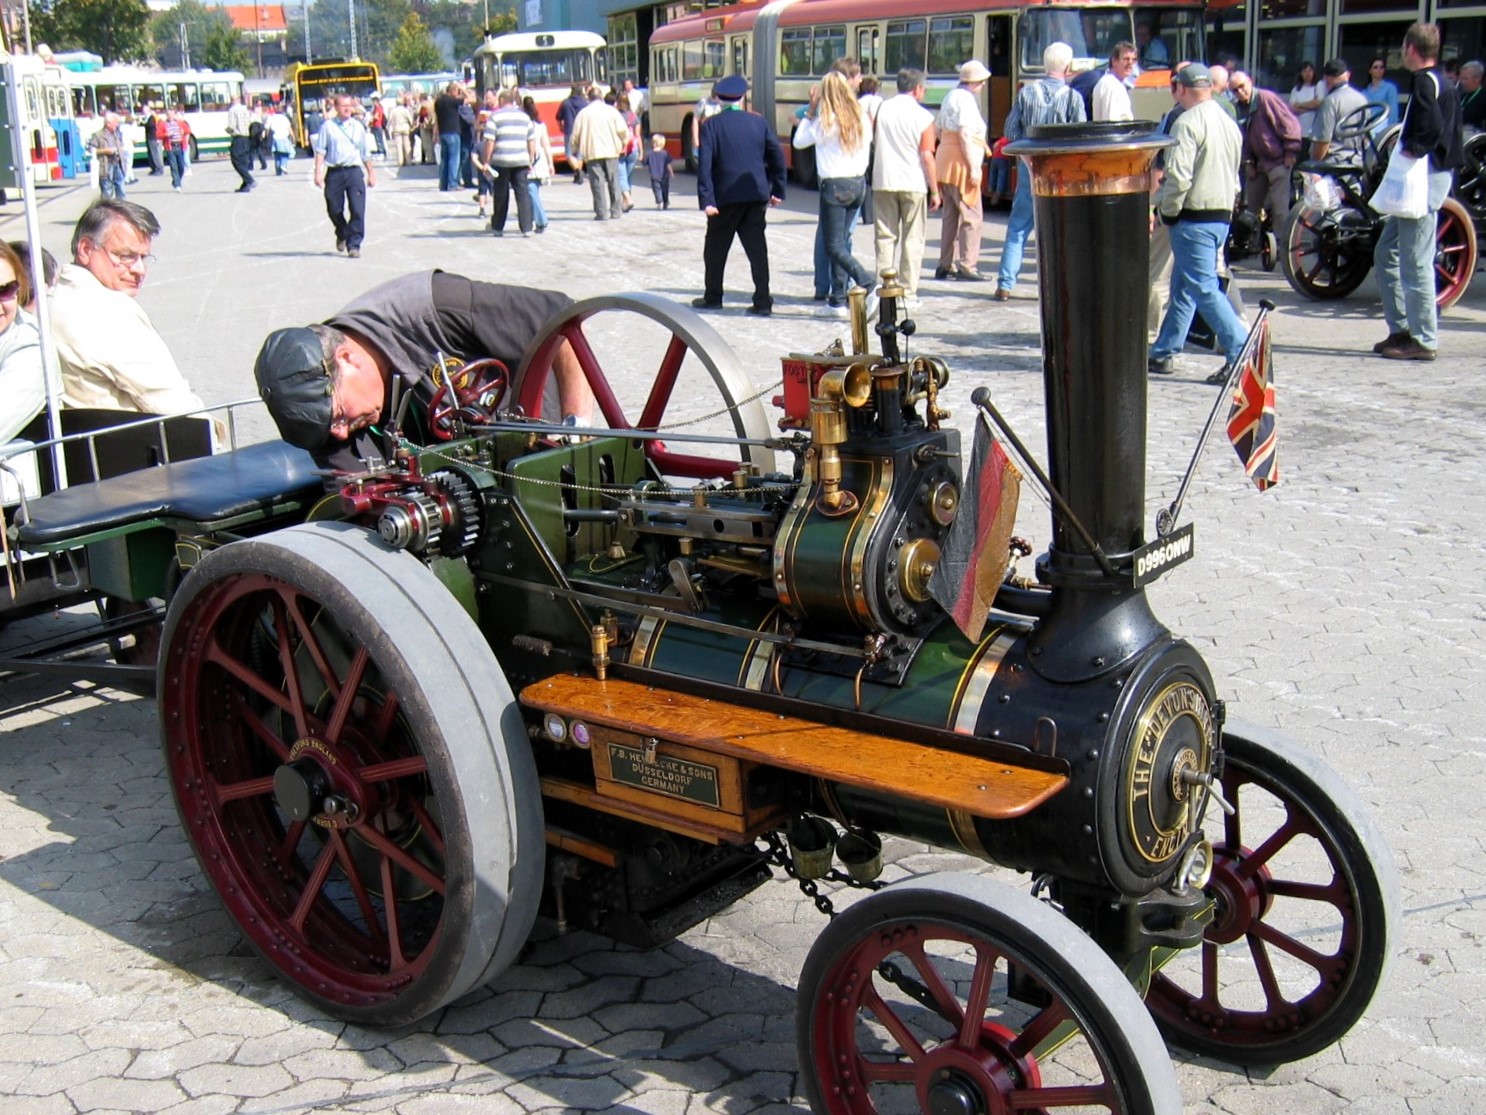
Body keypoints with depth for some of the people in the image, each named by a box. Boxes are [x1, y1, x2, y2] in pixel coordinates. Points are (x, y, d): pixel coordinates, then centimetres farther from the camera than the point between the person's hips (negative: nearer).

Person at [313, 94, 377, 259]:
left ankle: (354, 244, -4)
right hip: (334, 172, -1)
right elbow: (320, 150, 1)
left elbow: (365, 153, 18)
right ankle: (341, 235, 37)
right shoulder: (328, 126, 3)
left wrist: (371, 173, 20)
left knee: (357, 209, -10)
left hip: (354, 171, 1)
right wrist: (318, 172, -7)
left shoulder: (358, 127, 10)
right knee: (334, 209, 9)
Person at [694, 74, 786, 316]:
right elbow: (777, 157, 5)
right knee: (757, 248, 3)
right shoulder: (759, 122, 4)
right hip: (756, 196, 2)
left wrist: (706, 200, -13)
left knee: (715, 249, 13)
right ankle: (763, 301, -3)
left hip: (725, 197, -2)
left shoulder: (711, 125, -4)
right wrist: (778, 190, 11)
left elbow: (704, 164, -12)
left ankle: (712, 298, 22)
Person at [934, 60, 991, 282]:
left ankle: (945, 265, 13)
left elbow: (940, 132, 22)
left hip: (944, 162, 10)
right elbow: (965, 135, -19)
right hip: (960, 165, -10)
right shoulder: (965, 99, -11)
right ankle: (967, 265, -9)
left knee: (951, 215, 12)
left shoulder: (950, 96, 18)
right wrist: (973, 167, -19)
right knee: (972, 216, -7)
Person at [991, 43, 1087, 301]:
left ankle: (1005, 285, 7)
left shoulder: (1026, 92, 0)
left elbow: (1011, 131, 3)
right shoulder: (1073, 97, -7)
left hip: (1030, 167, 2)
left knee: (1018, 228, 8)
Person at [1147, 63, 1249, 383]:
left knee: (1203, 288, -8)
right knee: (1183, 287, 17)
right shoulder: (1229, 123, 14)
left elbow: (1178, 176, -22)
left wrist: (1167, 211, -9)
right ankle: (1164, 353, 23)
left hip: (1194, 218, -9)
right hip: (1223, 215, 9)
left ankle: (1242, 355, -14)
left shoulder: (1188, 122, -15)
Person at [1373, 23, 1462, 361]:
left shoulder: (1424, 81, -12)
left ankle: (1423, 340, -6)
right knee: (1386, 253, 16)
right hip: (1434, 173, 11)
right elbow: (1445, 130, 18)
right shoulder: (1445, 84, 18)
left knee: (1415, 261, -9)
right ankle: (1401, 329, 19)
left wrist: (1412, 150, -14)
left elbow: (1432, 126, -28)